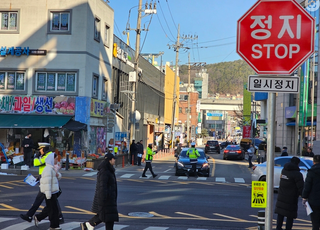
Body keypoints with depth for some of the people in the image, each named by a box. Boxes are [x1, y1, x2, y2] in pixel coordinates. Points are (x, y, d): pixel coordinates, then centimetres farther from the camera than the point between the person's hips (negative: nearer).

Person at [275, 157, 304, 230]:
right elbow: (301, 188, -17)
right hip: (291, 199, -6)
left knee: (280, 214, 15)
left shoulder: (284, 170, 8)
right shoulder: (297, 174, -14)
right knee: (290, 216, 2)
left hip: (281, 197, 6)